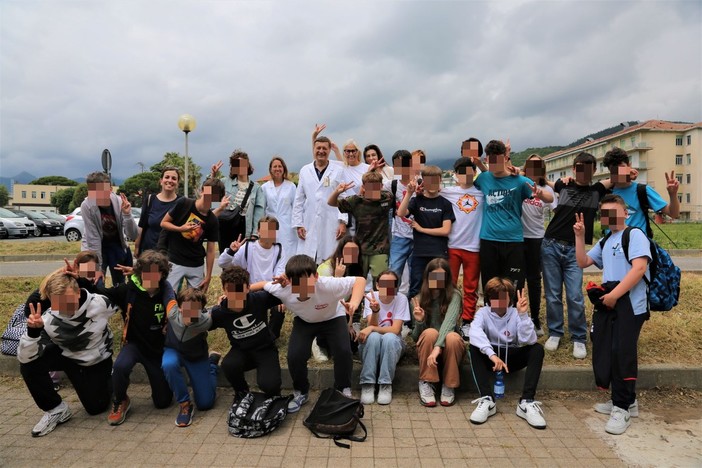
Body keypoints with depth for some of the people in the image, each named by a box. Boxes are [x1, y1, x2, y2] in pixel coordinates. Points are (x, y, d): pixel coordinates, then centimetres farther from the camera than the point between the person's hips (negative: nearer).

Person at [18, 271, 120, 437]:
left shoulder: (100, 303, -32)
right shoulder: (48, 320, -31)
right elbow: (25, 357, -31)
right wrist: (32, 331, -47)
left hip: (98, 360, -1)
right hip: (67, 355, 1)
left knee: (96, 408, 0)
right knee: (28, 365, -26)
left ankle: (109, 378, 34)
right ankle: (56, 409, -7)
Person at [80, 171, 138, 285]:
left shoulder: (119, 202, -20)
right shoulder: (87, 206, -25)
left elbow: (133, 235, -20)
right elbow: (93, 239, -21)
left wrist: (127, 214, -35)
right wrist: (98, 267, -18)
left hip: (118, 246, 2)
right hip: (94, 249, -2)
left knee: (120, 286, 10)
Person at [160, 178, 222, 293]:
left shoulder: (213, 221, -5)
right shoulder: (183, 204, -9)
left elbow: (211, 251, -2)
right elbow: (163, 223, 1)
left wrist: (208, 277, -2)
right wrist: (180, 228, -19)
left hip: (196, 266, 2)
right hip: (175, 262, -2)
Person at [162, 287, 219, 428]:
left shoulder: (206, 320, -37)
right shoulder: (172, 314, -33)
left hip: (197, 357, -1)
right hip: (173, 351, 1)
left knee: (205, 403, 2)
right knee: (169, 365, -38)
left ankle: (212, 362, 28)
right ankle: (184, 404, -12)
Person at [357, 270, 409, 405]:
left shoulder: (401, 299, -13)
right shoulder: (371, 297, -11)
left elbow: (395, 330, -19)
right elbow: (372, 325, -20)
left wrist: (371, 328, -29)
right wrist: (375, 310, -39)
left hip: (393, 344, 0)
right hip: (371, 344, 1)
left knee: (389, 338, -33)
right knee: (373, 336, -33)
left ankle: (386, 385, -22)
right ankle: (367, 384, -23)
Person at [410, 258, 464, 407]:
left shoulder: (454, 295, -10)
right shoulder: (419, 299, -2)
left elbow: (449, 321, -29)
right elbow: (416, 337, -1)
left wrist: (438, 346, -45)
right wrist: (419, 321, -23)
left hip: (448, 348, -1)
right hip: (426, 350, 1)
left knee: (452, 337, -34)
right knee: (430, 333, -31)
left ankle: (449, 385, -14)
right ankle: (425, 383, -18)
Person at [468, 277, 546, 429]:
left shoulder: (516, 314, -7)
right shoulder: (483, 313, -11)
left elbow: (528, 340, -23)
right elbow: (475, 332, -35)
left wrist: (523, 315, -32)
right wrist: (492, 354, -49)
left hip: (512, 357, 1)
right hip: (489, 356, -1)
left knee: (537, 349, -22)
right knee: (474, 347, -30)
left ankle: (527, 402, -27)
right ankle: (487, 399, -32)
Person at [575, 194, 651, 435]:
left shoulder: (635, 235, -5)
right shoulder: (605, 242, 19)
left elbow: (639, 268, -18)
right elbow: (583, 262, 18)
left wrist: (614, 294, -19)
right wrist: (580, 236, 6)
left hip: (630, 304, -8)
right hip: (607, 302, 8)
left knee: (622, 353, -8)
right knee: (603, 352, 10)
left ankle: (622, 408, 6)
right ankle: (626, 399, 28)